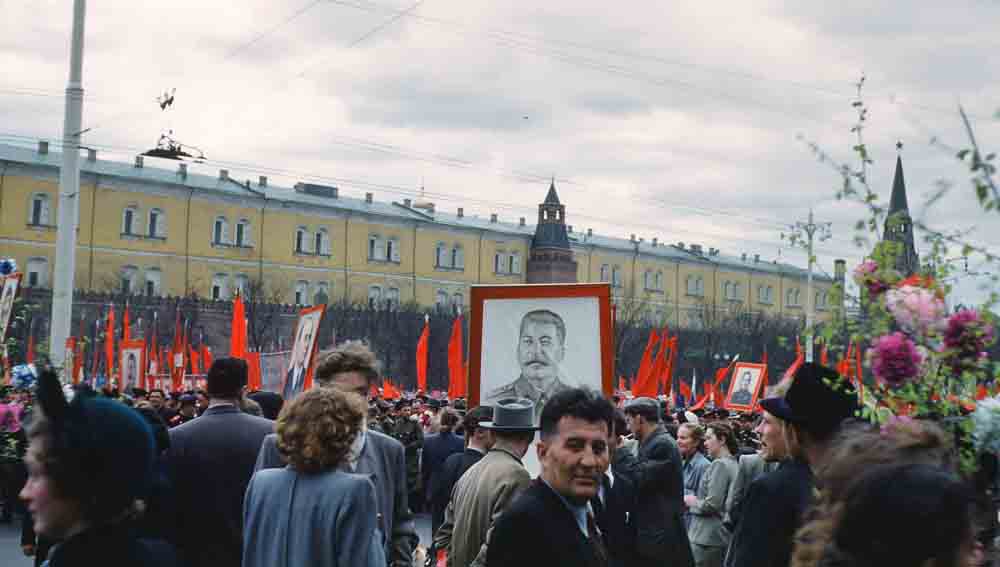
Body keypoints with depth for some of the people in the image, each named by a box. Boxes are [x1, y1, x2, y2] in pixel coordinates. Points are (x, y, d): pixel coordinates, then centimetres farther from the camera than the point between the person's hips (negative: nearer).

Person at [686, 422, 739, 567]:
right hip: (721, 536, 9)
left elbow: (711, 504, -21)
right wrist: (697, 499, 9)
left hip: (707, 538, -9)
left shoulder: (719, 464, -15)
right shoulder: (733, 464, 13)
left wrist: (692, 502, -4)